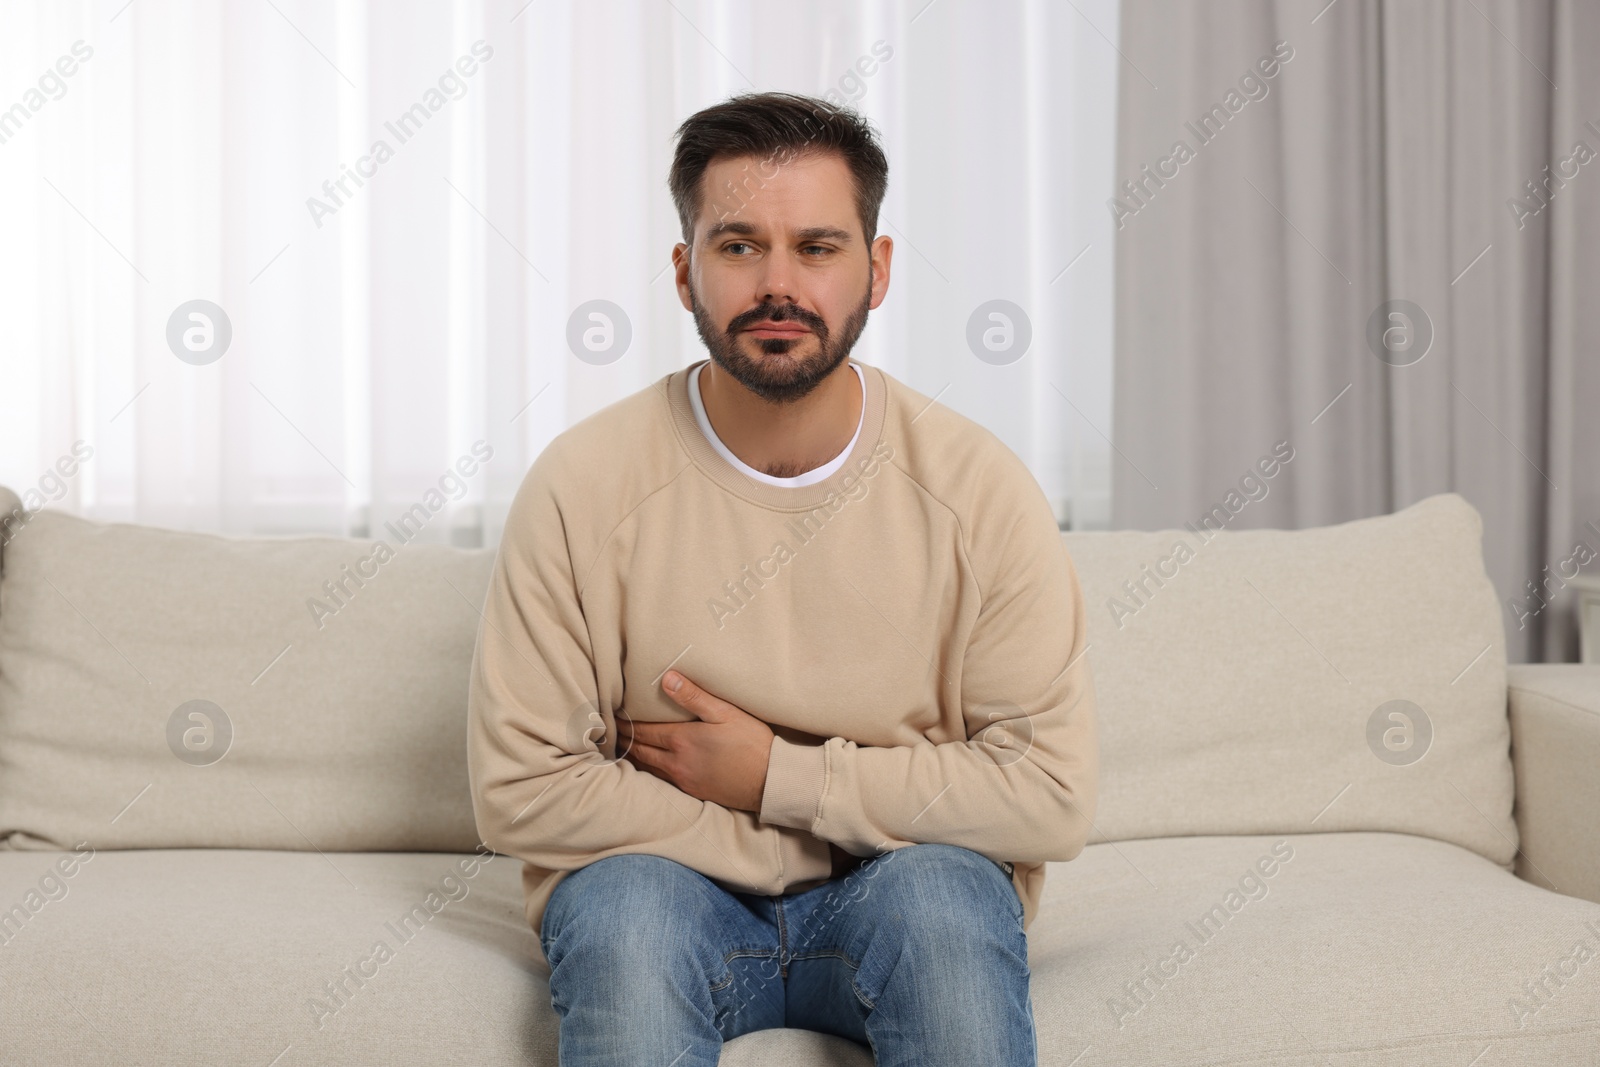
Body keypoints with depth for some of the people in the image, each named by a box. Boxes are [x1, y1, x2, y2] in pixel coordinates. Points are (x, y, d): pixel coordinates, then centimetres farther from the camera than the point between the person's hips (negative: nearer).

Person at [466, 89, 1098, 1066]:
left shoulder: (978, 487, -7)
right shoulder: (584, 484, -8)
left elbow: (1052, 795, -9)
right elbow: (521, 787, -9)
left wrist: (776, 776, -14)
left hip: (905, 885, 0)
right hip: (667, 889, 0)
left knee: (942, 898, -31)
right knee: (621, 908, -31)